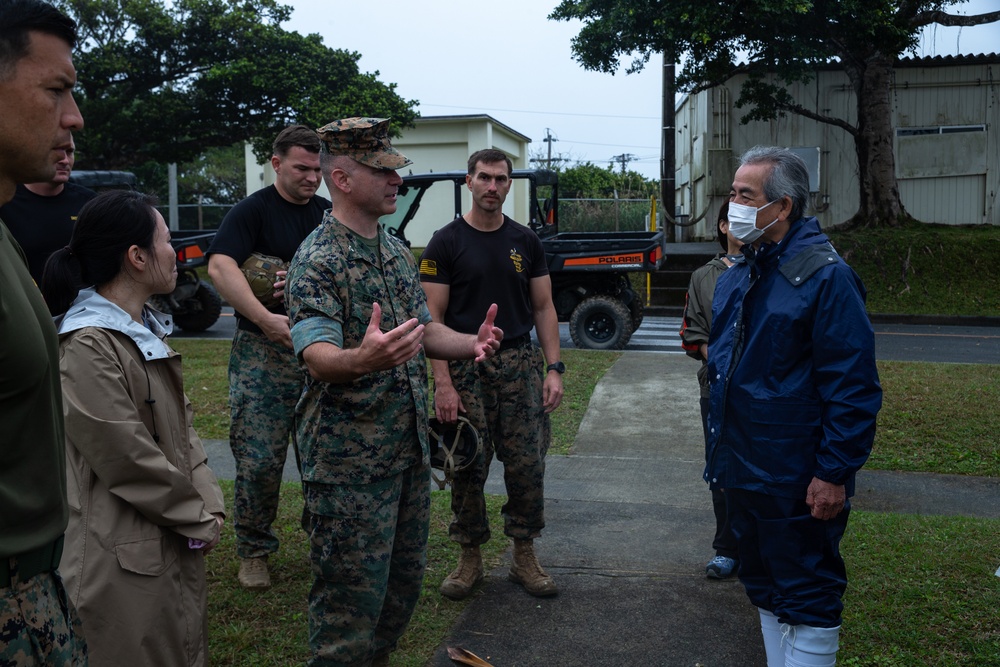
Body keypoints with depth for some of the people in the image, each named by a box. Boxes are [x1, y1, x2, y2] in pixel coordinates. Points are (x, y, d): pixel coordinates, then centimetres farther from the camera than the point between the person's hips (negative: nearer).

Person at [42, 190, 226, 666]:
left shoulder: (147, 328, 9)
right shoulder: (87, 346, -21)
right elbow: (129, 461, -22)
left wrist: (207, 503, -1)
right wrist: (198, 518, -11)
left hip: (178, 544, 9)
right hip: (131, 557, -9)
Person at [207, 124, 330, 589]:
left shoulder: (329, 215, 13)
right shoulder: (254, 210, -3)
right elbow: (220, 266, -18)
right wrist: (266, 319, -29)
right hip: (264, 352, -4)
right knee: (259, 459, -4)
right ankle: (253, 551, 15)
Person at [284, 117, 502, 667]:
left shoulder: (397, 252, 11)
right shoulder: (318, 260, -15)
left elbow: (424, 329, 17)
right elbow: (318, 357, -27)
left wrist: (470, 344, -3)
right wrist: (362, 359, -49)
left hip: (410, 450, 8)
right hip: (349, 461, -8)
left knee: (404, 581, 19)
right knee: (351, 601, 1)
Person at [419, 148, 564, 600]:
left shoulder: (525, 241, 8)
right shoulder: (446, 242, -2)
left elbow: (543, 308, 10)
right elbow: (433, 317, -6)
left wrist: (554, 368, 0)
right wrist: (442, 382, -13)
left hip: (520, 364, 3)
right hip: (465, 368, -2)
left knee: (527, 465, 3)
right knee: (468, 468, 4)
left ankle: (524, 558, 18)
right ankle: (470, 559, 20)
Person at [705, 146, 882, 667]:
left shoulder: (826, 277, -15)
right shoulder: (734, 279, 10)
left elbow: (853, 388, -17)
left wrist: (834, 474, -19)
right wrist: (719, 456, 17)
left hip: (798, 483, -8)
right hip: (743, 475, 8)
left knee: (807, 602, 5)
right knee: (764, 586, 20)